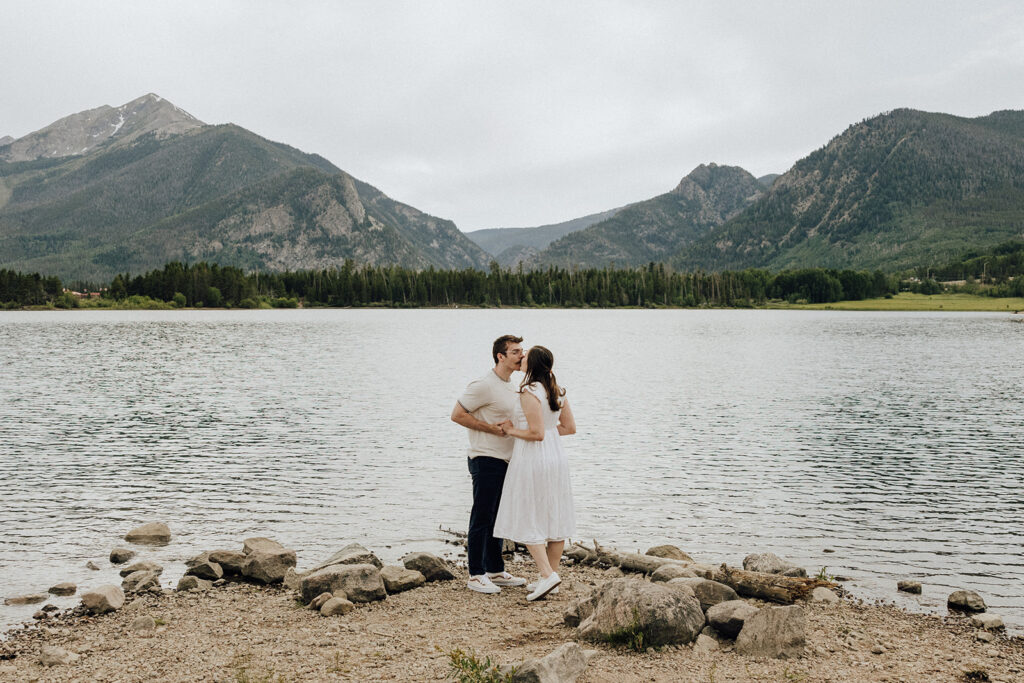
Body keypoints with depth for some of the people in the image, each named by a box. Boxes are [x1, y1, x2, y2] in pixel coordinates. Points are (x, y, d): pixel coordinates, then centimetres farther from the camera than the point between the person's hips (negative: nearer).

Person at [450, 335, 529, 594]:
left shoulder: (511, 386, 14)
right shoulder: (484, 385, -15)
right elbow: (457, 415, -15)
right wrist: (491, 429, -18)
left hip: (504, 460, 9)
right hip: (486, 459, -9)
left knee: (497, 518, 14)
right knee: (482, 519, -4)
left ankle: (496, 571, 23)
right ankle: (476, 575, 3)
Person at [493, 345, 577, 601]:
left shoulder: (529, 393, -17)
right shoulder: (557, 392, 6)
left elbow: (537, 433, -21)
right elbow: (570, 427, 10)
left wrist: (513, 431, -7)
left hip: (532, 458, -8)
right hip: (556, 456, 8)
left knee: (528, 521, 0)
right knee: (554, 517, 11)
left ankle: (547, 574, -9)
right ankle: (551, 575, 18)